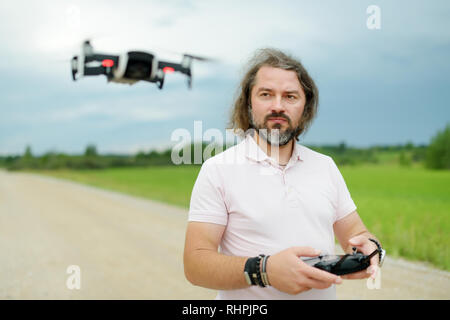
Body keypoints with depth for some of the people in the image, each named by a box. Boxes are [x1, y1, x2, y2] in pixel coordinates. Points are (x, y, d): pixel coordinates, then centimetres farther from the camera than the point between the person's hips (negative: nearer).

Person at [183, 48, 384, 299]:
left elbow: (353, 230, 14)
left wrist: (368, 246, -7)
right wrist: (264, 269, -25)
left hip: (324, 292, 4)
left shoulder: (326, 166, 10)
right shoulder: (218, 170, -5)